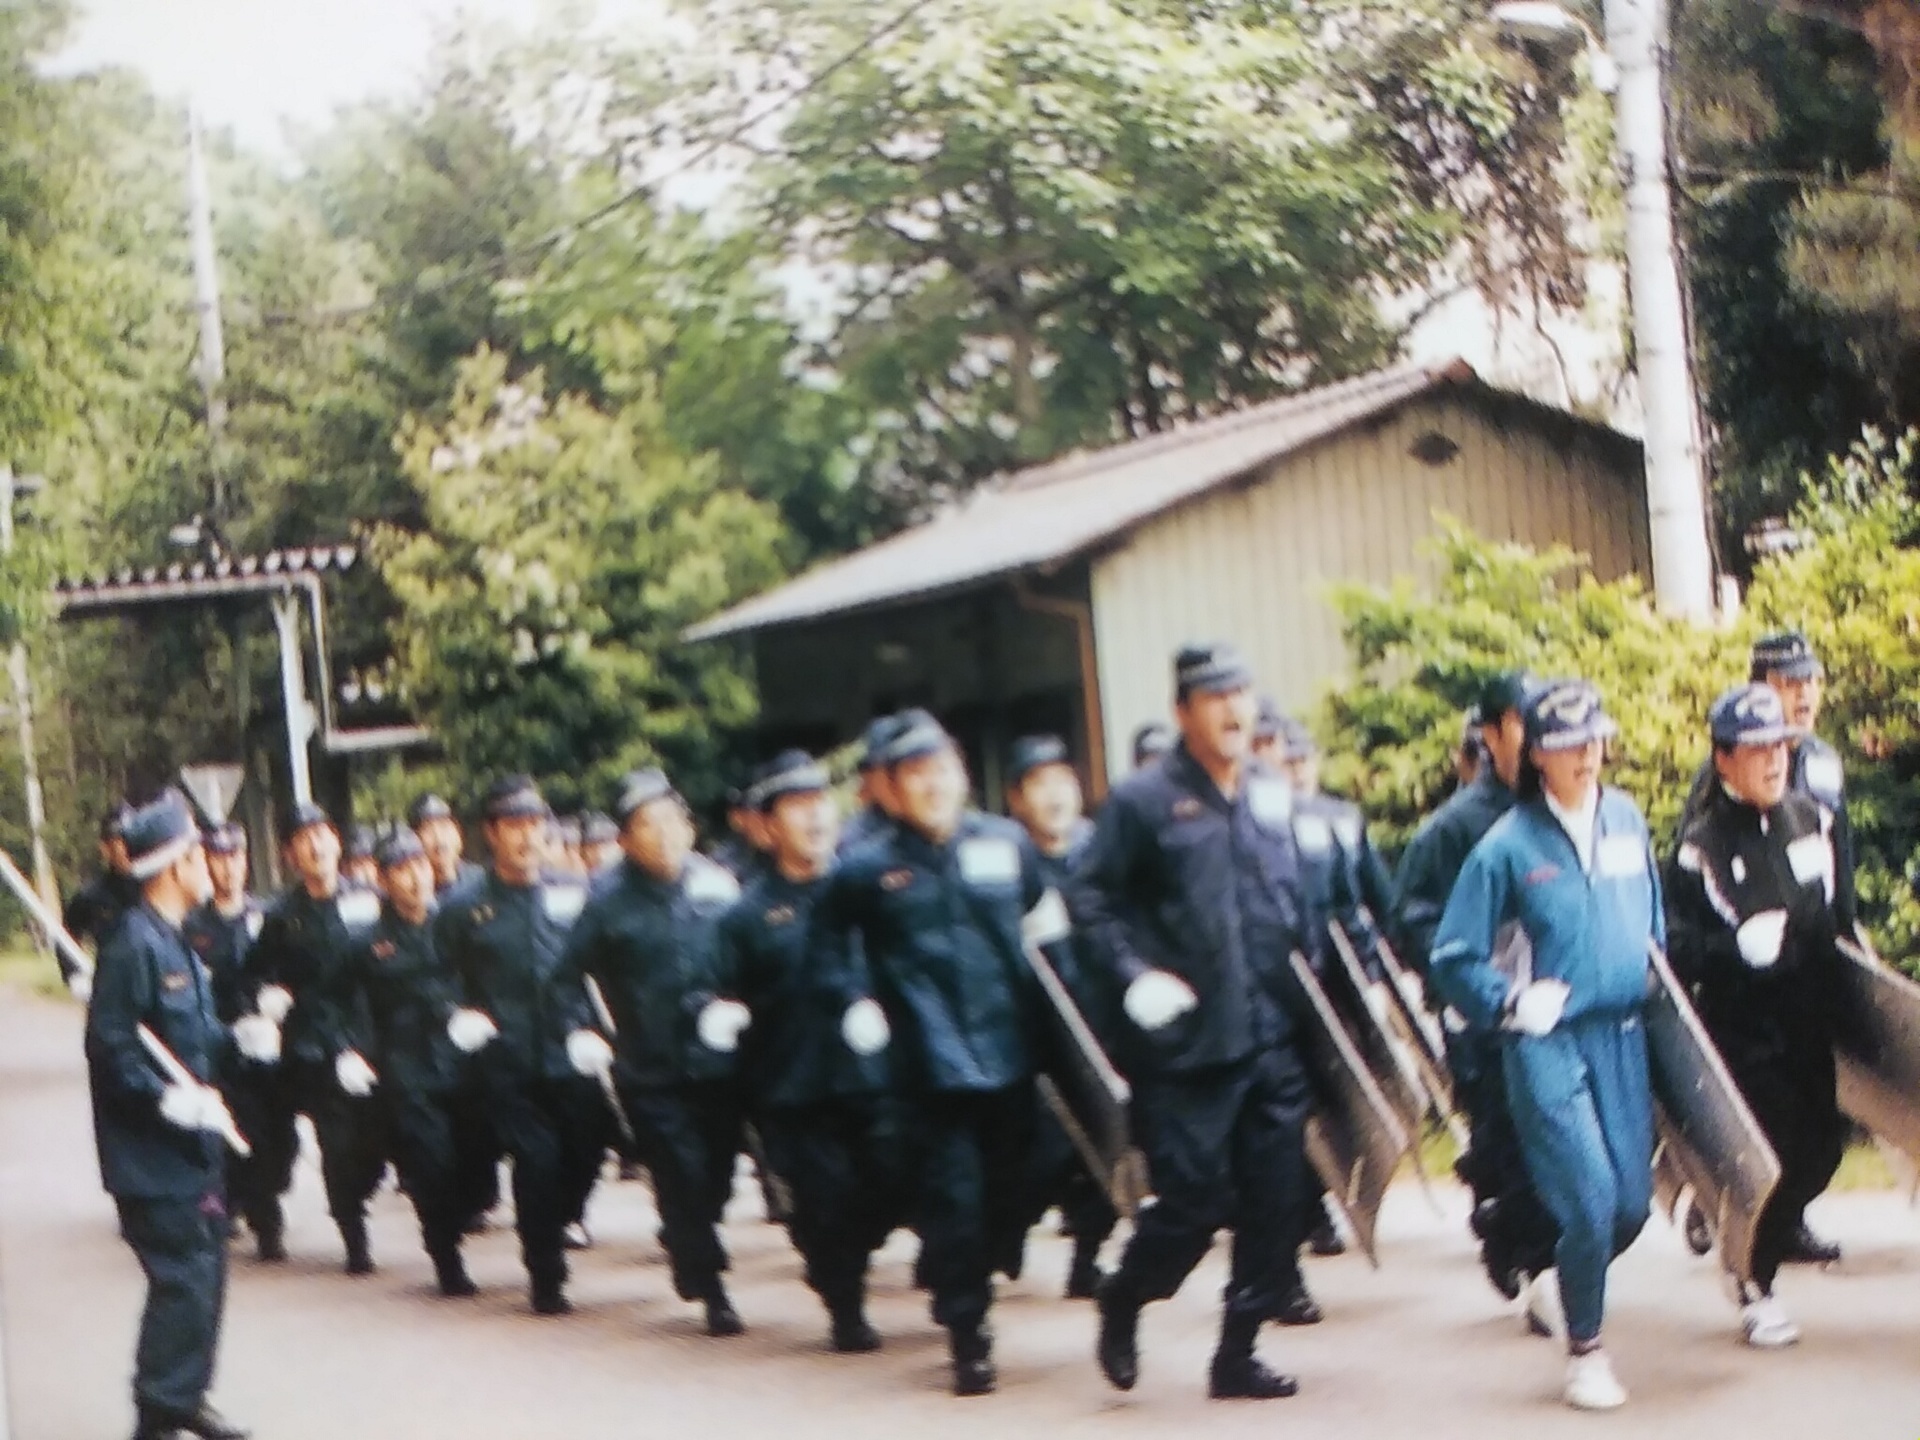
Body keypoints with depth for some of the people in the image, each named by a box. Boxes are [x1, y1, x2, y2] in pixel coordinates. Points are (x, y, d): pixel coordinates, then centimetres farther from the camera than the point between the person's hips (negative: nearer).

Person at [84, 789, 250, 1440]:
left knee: (205, 1270, 15)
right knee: (183, 1277, -9)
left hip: (193, 1146, 10)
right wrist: (166, 1099, -24)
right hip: (152, 1153, -10)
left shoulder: (176, 943, 14)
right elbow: (110, 1044, -21)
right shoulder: (134, 944, -17)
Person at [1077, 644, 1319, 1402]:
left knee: (1276, 1203, 4)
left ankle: (1238, 1353, 18)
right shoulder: (1142, 800, -5)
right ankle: (1121, 1307, 24)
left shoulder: (1274, 794, 10)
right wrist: (1136, 974, -14)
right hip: (1187, 1042, -5)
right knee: (1192, 1204, -4)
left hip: (1273, 1039, 5)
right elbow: (1094, 900, -4)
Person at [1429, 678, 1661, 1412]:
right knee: (1592, 1200, -12)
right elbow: (1453, 960, -3)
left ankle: (1562, 1279, 35)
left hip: (1623, 1035, 5)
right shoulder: (1508, 844, -8)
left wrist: (1658, 988, 15)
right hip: (1547, 1042, -5)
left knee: (1632, 1202, 5)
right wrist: (1512, 1003, -13)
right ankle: (1584, 1351, 7)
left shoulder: (1627, 820, 6)